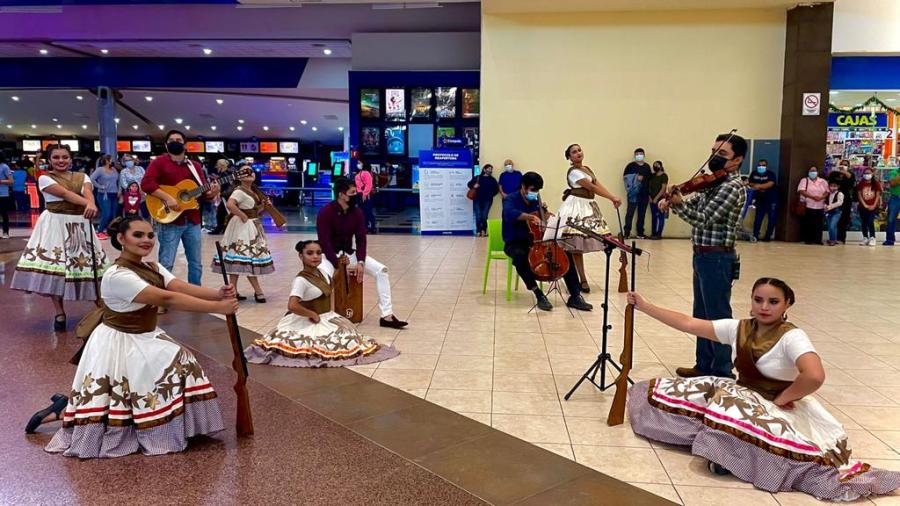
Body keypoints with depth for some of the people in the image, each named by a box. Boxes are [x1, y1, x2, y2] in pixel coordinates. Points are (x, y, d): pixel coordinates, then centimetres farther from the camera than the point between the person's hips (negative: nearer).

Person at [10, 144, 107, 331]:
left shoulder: (81, 177, 8)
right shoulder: (45, 178, 0)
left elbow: (87, 192, -14)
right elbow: (64, 193, -18)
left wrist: (91, 205, -37)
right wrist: (87, 203, -33)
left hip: (79, 224, 2)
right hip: (55, 224, -2)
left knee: (86, 263, 3)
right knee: (54, 266, -6)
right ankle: (59, 312, 4)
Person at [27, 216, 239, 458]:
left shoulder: (154, 268, 1)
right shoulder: (117, 275, -26)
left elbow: (183, 287, -16)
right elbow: (167, 299, -33)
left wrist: (218, 294, -36)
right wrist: (218, 307, -37)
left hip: (147, 339, 8)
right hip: (118, 345, -8)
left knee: (181, 367, -8)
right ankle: (62, 410, 20)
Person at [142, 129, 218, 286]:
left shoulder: (194, 166, 15)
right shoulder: (160, 162, 1)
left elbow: (203, 192, 12)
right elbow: (146, 183, -12)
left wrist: (212, 193, -11)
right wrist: (167, 198, -21)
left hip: (192, 221, 5)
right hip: (170, 220, -5)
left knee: (196, 263, 11)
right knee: (166, 264, -4)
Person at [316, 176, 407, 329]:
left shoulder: (357, 212, -2)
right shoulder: (325, 213, -17)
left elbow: (361, 239, -3)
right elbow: (325, 243, -20)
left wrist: (360, 262, -19)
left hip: (349, 253, 5)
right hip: (329, 255, -5)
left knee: (381, 270, -11)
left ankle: (387, 316, -10)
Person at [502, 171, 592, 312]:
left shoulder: (536, 201, 10)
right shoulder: (511, 199, -8)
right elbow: (509, 214, -33)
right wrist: (530, 217, -41)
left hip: (535, 241, 5)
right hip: (515, 243, -5)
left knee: (566, 253, -13)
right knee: (520, 256, -41)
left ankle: (575, 296, -12)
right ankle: (539, 294, -28)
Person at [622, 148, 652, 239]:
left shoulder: (647, 166, 16)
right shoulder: (631, 165, 1)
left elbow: (650, 179, 20)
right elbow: (624, 177, -3)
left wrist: (650, 194, 14)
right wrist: (635, 178, -15)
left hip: (644, 194, 5)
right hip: (634, 194, -5)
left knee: (642, 214, 8)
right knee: (630, 213, -7)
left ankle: (640, 233, 14)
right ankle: (627, 232, -6)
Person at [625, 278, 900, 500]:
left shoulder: (792, 337, -21)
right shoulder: (738, 328, -3)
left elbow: (815, 376, -38)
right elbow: (687, 323, -2)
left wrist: (781, 399, -24)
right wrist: (644, 306, -5)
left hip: (781, 408, -7)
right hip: (743, 397, 7)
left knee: (728, 402, -37)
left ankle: (730, 455, -13)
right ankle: (723, 445, -6)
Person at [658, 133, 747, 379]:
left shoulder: (732, 187, -16)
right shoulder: (714, 183, 12)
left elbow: (703, 218, -24)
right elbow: (693, 205, 18)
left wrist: (677, 204, -36)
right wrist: (672, 202, 0)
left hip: (717, 258, -9)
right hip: (703, 256, 10)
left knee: (718, 317, 0)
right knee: (702, 315, 17)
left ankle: (722, 373, 12)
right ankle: (704, 366, 30)